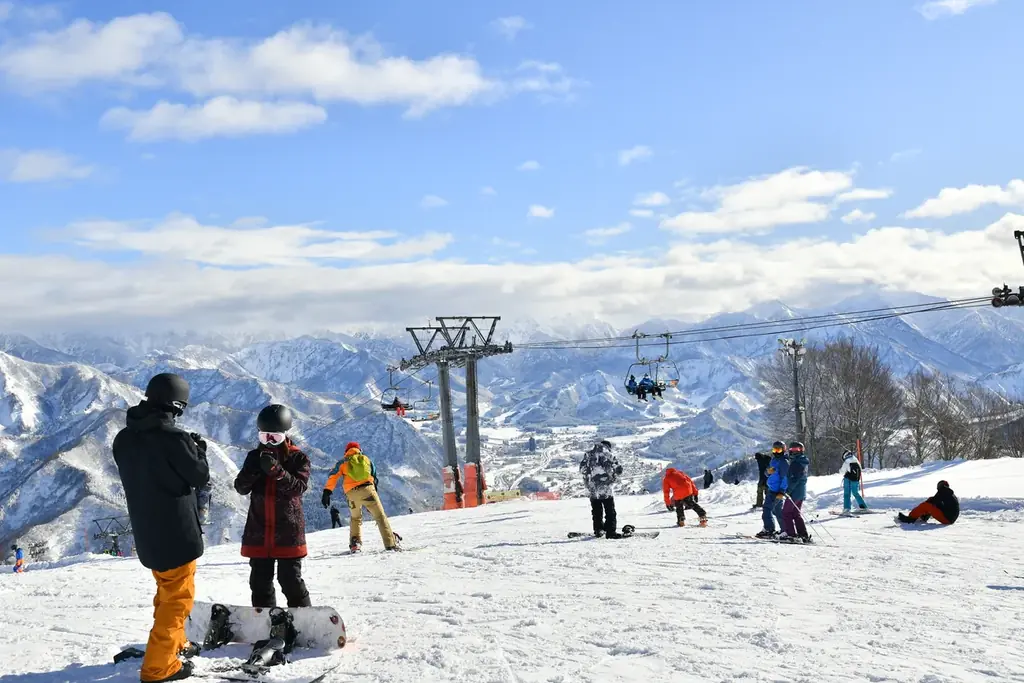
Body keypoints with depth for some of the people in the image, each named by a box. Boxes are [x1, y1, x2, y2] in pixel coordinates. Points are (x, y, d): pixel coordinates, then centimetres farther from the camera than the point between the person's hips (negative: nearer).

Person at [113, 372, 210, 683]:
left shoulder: (124, 439, -1)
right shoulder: (174, 438, -23)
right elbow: (199, 476, -11)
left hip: (145, 531, 7)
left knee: (166, 589, 26)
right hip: (176, 531, -7)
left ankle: (174, 644, 39)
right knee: (177, 597, 4)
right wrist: (199, 450, 7)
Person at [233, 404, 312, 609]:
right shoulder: (255, 456, 7)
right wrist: (253, 469, -19)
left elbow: (299, 487, -15)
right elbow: (241, 487, 0)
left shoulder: (298, 458, -2)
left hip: (288, 531, -4)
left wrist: (277, 471, -28)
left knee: (291, 580, -1)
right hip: (258, 531, 4)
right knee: (260, 581, 10)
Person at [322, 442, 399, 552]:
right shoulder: (366, 459, 22)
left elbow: (333, 477, 6)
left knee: (355, 518, 26)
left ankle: (355, 543, 13)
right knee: (380, 517, 3)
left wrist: (327, 492, 0)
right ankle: (391, 544, -8)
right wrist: (374, 491, 27)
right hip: (367, 489, -1)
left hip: (352, 494, 1)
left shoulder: (343, 462, 18)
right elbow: (374, 477, 22)